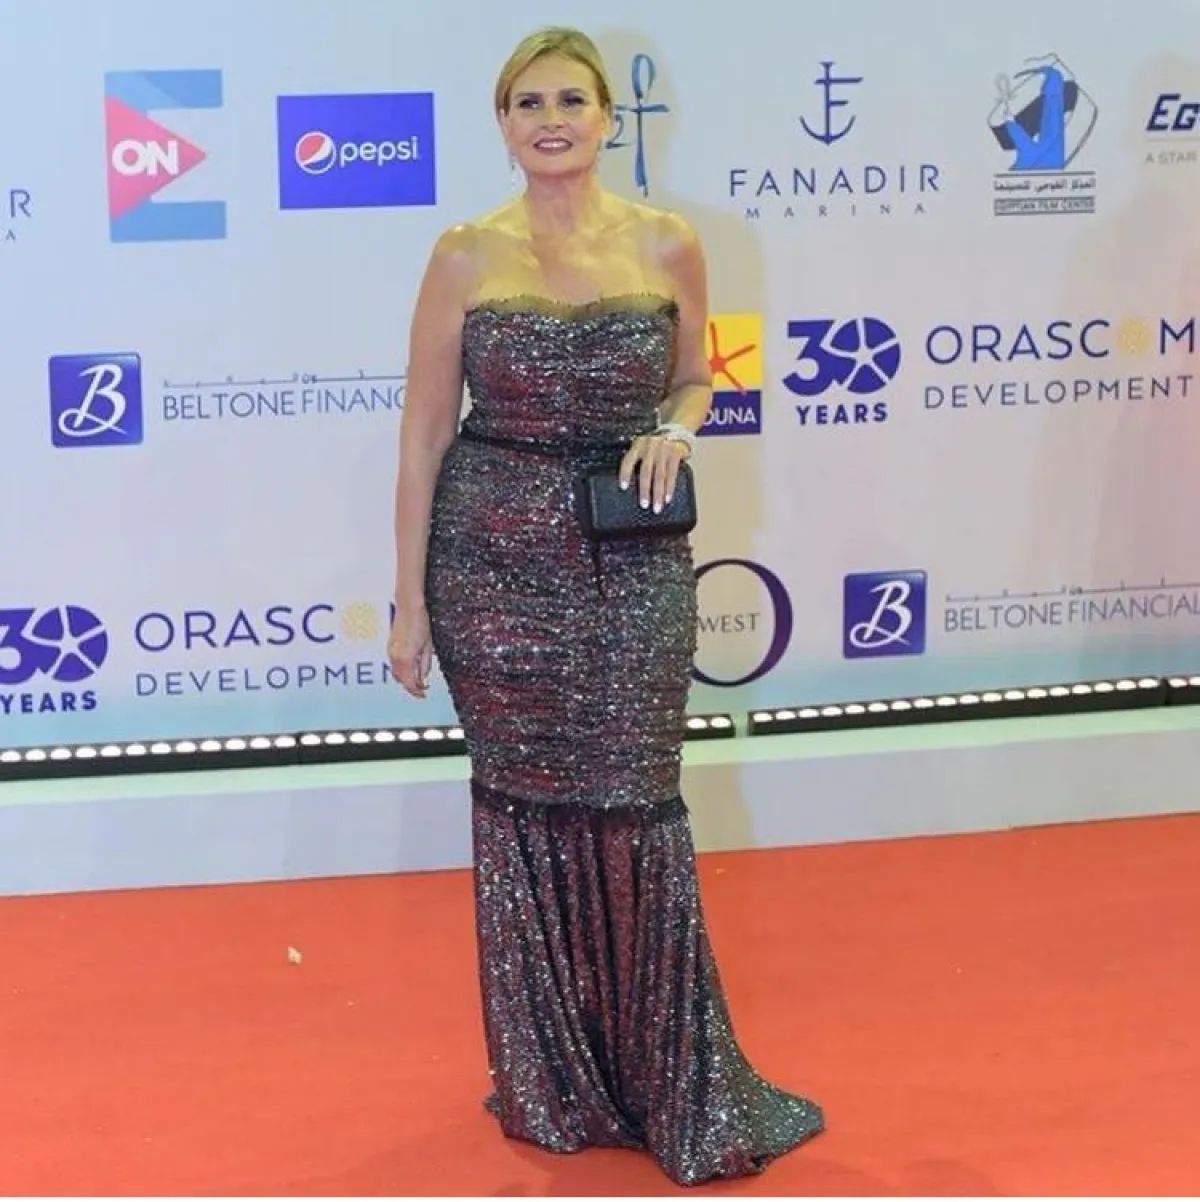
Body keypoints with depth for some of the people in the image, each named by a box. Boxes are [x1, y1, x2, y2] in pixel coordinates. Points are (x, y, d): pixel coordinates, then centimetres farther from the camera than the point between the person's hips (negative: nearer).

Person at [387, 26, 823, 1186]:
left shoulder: (668, 246, 1)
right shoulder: (465, 256, -3)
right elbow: (425, 430, 0)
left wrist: (671, 430, -8)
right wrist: (409, 599, -1)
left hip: (633, 566, 1)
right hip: (495, 561, 0)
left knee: (635, 808, 3)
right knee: (523, 808, 8)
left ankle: (680, 1084, 17)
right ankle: (548, 1078, 24)